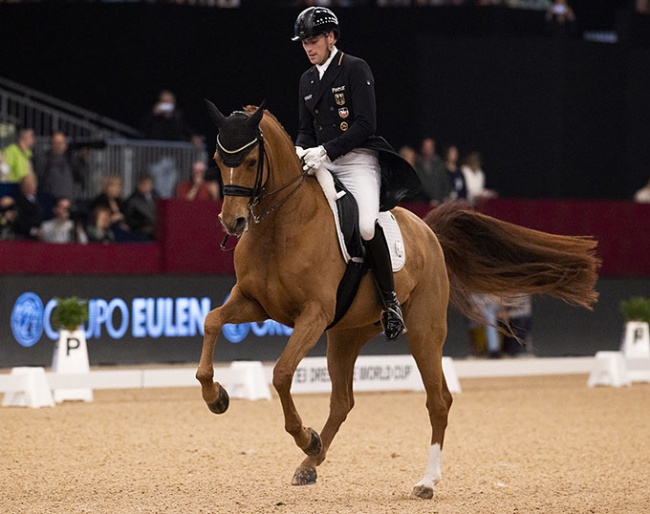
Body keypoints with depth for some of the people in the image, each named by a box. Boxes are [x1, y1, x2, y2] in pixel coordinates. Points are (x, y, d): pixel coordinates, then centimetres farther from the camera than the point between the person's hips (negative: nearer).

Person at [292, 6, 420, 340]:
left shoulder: (355, 69, -6)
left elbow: (365, 125, -14)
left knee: (367, 226, -28)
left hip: (358, 159, -8)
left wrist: (324, 150, -22)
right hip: (322, 164, 8)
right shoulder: (307, 80, 17)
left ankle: (390, 302, -16)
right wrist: (300, 151, -4)